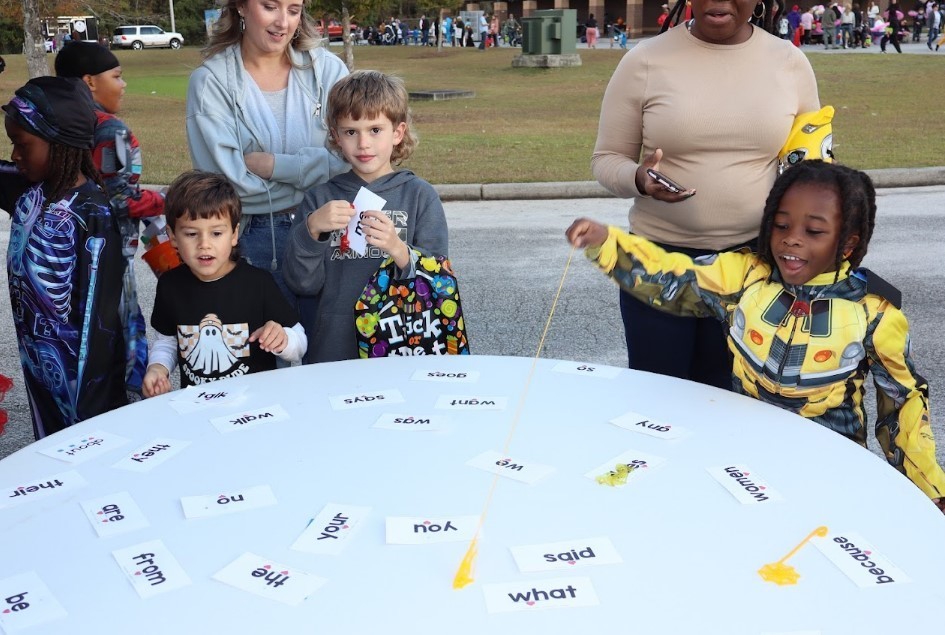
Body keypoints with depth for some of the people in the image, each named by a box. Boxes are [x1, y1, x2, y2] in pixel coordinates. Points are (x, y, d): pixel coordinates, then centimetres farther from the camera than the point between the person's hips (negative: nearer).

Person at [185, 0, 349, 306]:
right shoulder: (210, 80, -7)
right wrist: (311, 169, -11)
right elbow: (229, 180, -14)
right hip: (249, 240, -1)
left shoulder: (327, 68, -2)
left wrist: (272, 165, -15)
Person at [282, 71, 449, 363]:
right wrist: (311, 230, -16)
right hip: (333, 350, 1)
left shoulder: (419, 194, -1)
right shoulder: (321, 196, 4)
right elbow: (303, 284, -1)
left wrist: (399, 250, -23)